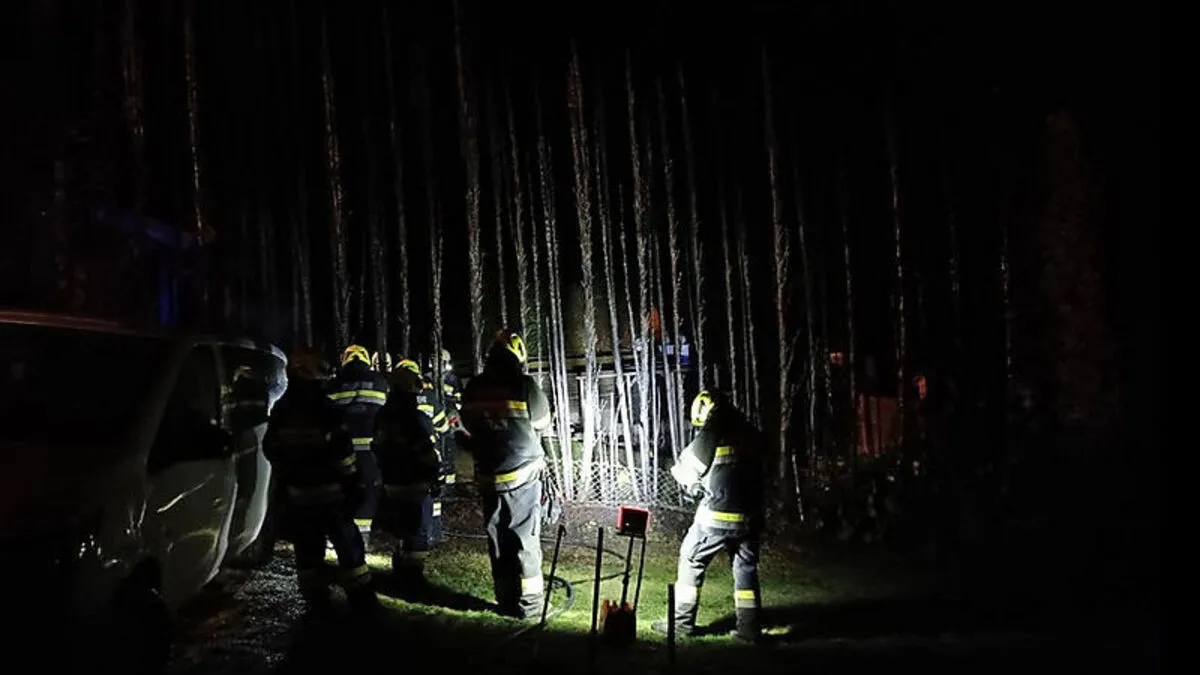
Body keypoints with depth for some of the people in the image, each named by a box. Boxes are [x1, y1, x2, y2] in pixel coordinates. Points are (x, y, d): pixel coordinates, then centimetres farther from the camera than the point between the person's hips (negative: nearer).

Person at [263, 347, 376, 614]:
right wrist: (355, 484, -8)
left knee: (307, 550, 14)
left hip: (298, 493, 5)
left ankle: (316, 599, 20)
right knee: (348, 545, 3)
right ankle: (360, 597, 7)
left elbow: (270, 449, 13)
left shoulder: (281, 411, 4)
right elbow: (342, 453, -16)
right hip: (330, 491, -5)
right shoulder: (323, 410, -16)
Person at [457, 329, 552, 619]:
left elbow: (469, 426, 10)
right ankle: (527, 602, 12)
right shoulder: (525, 386, -14)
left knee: (497, 540, 13)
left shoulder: (473, 389, -2)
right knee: (525, 540, 6)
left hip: (488, 476, 4)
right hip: (522, 475, -4)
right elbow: (543, 423, 0)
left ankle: (506, 600, 22)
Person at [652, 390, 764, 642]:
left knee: (691, 561, 11)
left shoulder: (708, 437, -9)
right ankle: (749, 626, 16)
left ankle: (682, 621, 14)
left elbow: (684, 472, -1)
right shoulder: (750, 435, 5)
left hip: (717, 516, -4)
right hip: (749, 516, 5)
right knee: (746, 567, 16)